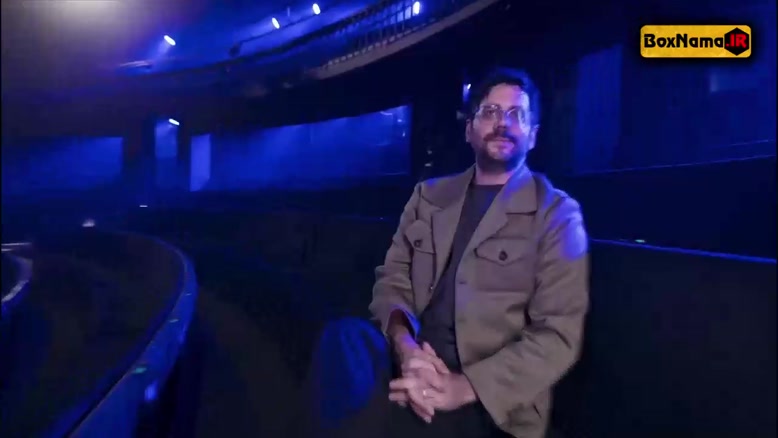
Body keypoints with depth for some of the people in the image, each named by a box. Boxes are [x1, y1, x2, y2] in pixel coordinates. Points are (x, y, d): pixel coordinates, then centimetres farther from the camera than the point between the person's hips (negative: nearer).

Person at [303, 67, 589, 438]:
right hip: (411, 367, 5)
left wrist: (466, 386, -19)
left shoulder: (557, 214, 0)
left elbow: (557, 336, -8)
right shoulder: (429, 195, 14)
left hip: (486, 400, -4)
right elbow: (392, 281, 9)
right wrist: (404, 346, -12)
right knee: (343, 337, -27)